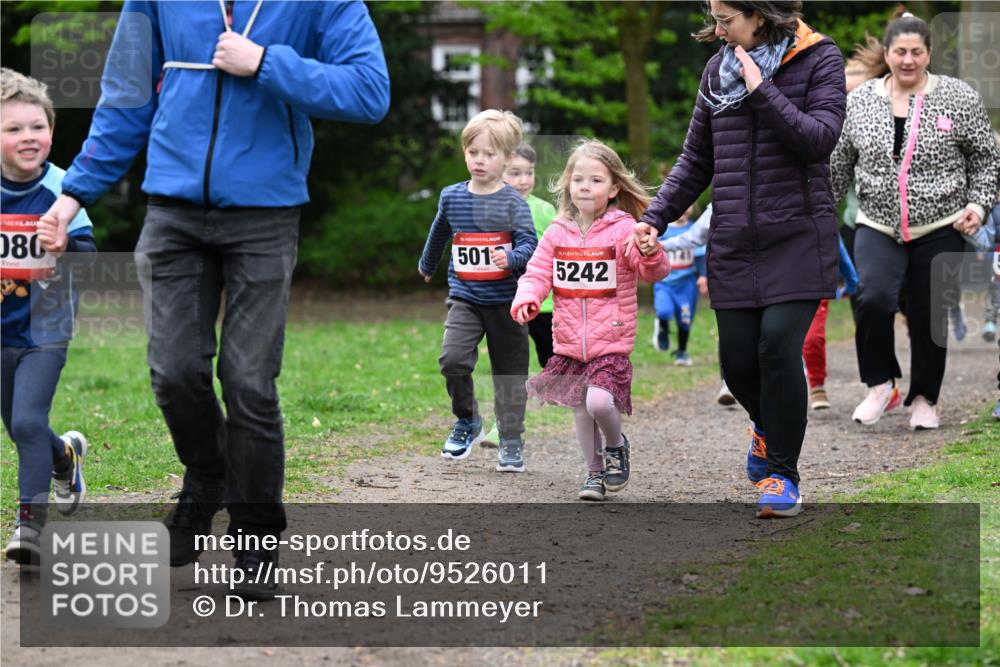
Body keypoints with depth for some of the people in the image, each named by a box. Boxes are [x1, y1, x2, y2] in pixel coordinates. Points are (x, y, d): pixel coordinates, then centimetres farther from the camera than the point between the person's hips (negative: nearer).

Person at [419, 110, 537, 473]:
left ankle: (511, 442, 18)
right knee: (452, 359, -18)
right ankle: (467, 422, 6)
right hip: (465, 297, 2)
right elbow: (439, 232, 24)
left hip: (506, 302, -2)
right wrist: (427, 265, 40)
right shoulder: (451, 197, 4)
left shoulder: (513, 201, -6)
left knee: (509, 374, 5)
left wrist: (511, 258, -35)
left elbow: (528, 244, -13)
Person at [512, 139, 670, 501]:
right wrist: (526, 299, -16)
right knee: (581, 413, 11)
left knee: (599, 401, -21)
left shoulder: (623, 229, -6)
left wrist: (651, 252, -36)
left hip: (611, 341, -4)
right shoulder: (557, 233, 5)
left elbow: (654, 272, -13)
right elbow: (537, 273, 5)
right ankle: (595, 472, 30)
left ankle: (617, 444, 10)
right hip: (569, 344, 4)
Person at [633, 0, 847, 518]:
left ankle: (781, 472, -1)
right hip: (733, 241, 4)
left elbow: (821, 139, -14)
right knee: (738, 358, 1)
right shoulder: (718, 69, 11)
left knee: (779, 344, -16)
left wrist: (761, 91, -15)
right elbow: (697, 161, 15)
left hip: (797, 236, -4)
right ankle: (768, 424, 35)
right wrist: (655, 218, 5)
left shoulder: (819, 59, -2)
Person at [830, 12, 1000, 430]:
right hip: (878, 227, 1)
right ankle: (880, 384, -1)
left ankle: (924, 399, 24)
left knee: (929, 316, 4)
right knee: (874, 298, -22)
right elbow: (839, 164, 13)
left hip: (940, 231, -1)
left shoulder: (958, 98, -2)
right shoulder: (860, 101, 3)